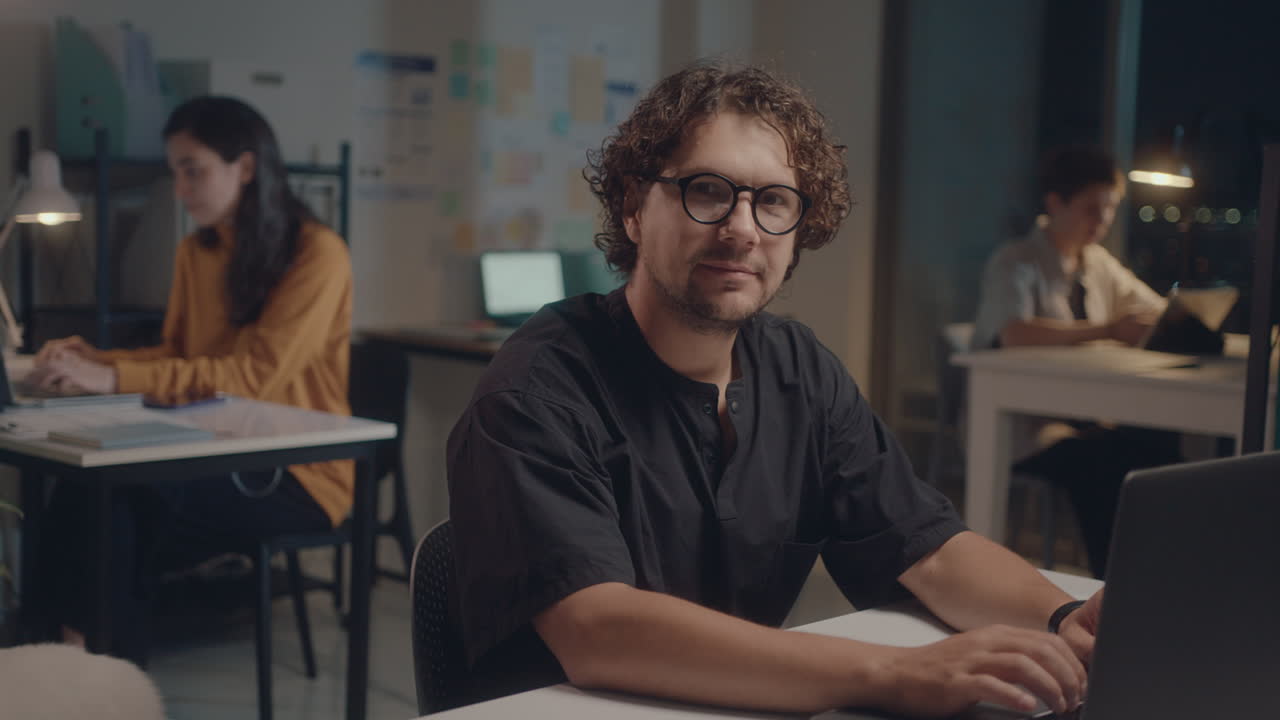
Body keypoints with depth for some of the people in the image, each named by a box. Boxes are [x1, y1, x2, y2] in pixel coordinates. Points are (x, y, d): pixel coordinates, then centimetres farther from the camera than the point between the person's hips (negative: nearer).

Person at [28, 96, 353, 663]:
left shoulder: (317, 254, -13)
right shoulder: (195, 252, 10)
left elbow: (254, 375, -21)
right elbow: (177, 358, 13)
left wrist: (116, 378, -28)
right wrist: (94, 359, -7)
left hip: (300, 472, -6)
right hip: (222, 455, 6)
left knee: (123, 501, -28)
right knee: (80, 495, -24)